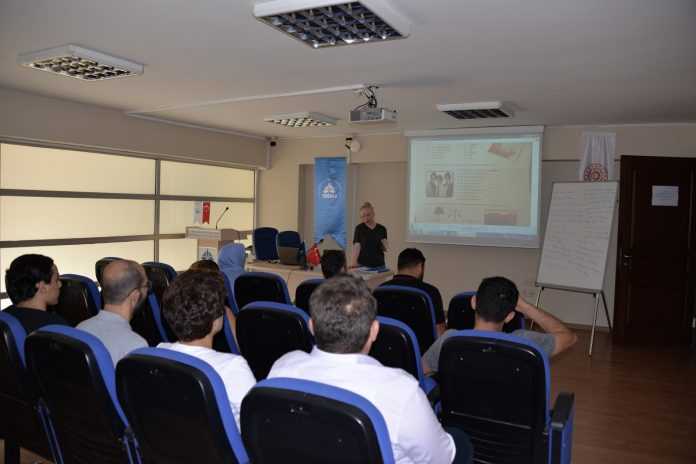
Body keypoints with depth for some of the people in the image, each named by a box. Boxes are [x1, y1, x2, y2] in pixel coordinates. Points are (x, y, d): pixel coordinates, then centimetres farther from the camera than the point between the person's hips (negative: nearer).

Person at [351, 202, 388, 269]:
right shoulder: (359, 228, -1)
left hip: (379, 264, 3)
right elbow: (357, 246, -9)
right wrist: (353, 262, -21)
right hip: (363, 264, -2)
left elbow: (385, 248, 9)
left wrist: (385, 246, -14)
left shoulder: (381, 229, 5)